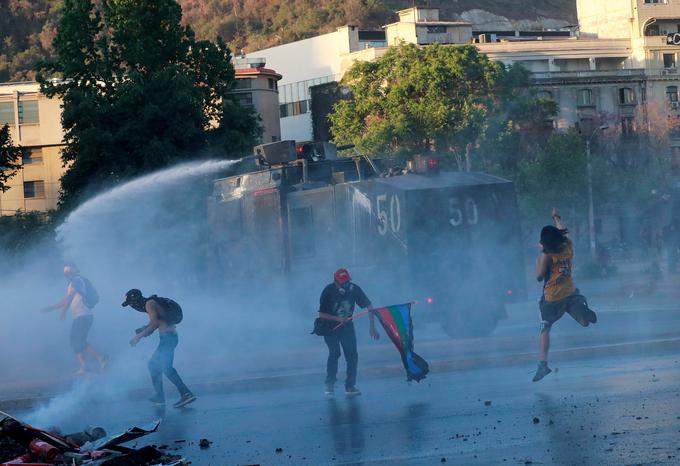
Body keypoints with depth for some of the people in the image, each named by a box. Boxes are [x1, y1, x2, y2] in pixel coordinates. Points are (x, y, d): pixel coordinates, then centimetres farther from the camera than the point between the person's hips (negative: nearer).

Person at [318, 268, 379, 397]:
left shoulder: (354, 289, -15)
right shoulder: (328, 291, -20)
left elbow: (368, 306, -8)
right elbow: (321, 315, -16)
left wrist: (372, 327, -13)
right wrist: (338, 319, -28)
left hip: (347, 325, 3)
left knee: (352, 355, -7)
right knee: (334, 353, -17)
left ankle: (350, 386, 0)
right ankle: (329, 384, -7)